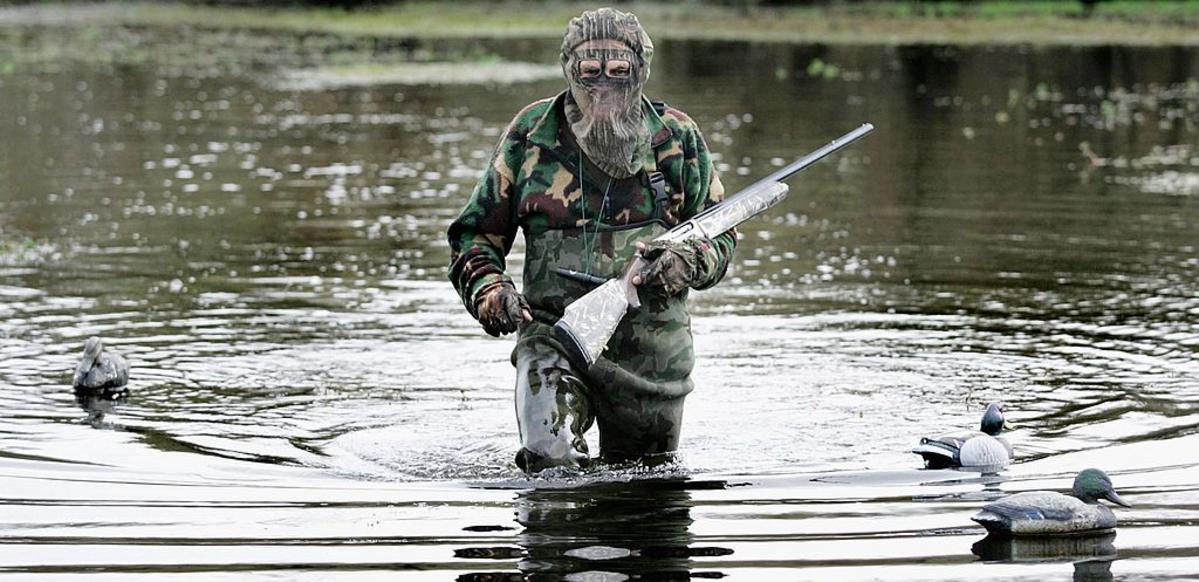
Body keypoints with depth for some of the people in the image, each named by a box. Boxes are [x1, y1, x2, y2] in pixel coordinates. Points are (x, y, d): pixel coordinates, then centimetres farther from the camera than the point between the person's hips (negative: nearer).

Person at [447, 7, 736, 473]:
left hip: (652, 345, 1)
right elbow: (475, 234, 9)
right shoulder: (532, 134, 1)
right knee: (549, 463, -24)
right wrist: (488, 290, -11)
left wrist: (684, 263, -14)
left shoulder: (676, 138, 2)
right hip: (551, 330, -1)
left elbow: (720, 236, 9)